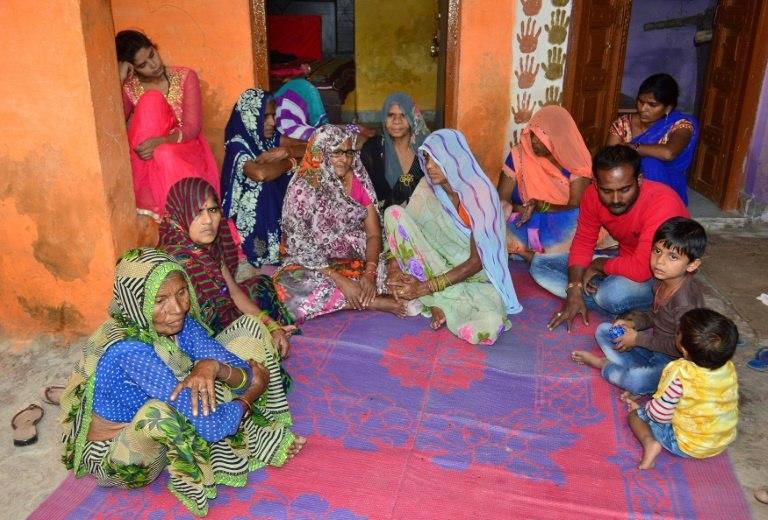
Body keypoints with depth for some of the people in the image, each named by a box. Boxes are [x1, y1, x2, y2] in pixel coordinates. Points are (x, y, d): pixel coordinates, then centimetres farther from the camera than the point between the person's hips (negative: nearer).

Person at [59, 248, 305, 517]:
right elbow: (210, 426, -38)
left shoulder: (180, 324, -14)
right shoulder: (129, 351, -35)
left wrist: (215, 367, -38)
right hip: (117, 458, -6)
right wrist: (248, 396, -18)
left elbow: (251, 375, -16)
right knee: (160, 412, -44)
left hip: (164, 437, 7)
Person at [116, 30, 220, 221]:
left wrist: (159, 142, -29)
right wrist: (120, 81, -17)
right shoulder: (129, 87, 1)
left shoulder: (185, 76, -3)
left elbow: (193, 127, -12)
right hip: (150, 160, 3)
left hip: (185, 149, -3)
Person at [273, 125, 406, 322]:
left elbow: (373, 233, -2)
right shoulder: (302, 189, -12)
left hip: (356, 260, 3)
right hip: (314, 266, -2)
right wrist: (341, 281, -25)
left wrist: (369, 272, -21)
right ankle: (372, 301, -27)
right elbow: (301, 248, -16)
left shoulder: (359, 181, 0)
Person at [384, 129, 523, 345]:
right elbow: (402, 228, -3)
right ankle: (440, 299, -13)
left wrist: (426, 288, -23)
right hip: (438, 265, 5)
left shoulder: (480, 193, -19)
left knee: (489, 326, -38)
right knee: (394, 212, -18)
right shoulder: (427, 187, -4)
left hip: (475, 276, -4)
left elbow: (476, 261, -19)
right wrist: (393, 266, -23)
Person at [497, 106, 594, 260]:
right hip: (524, 226, 0)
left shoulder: (576, 164, -6)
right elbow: (501, 200, -5)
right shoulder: (519, 155, -5)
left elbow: (575, 208, -10)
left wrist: (541, 206, -26)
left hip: (562, 228, 1)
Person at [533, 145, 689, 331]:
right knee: (540, 265, -4)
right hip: (624, 261, 8)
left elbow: (641, 269, -38)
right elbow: (583, 242, -5)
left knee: (613, 294, -41)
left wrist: (599, 264, -19)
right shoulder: (593, 195, -15)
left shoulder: (662, 204, -34)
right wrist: (574, 292, -17)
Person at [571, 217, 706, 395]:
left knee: (637, 382, -33)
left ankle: (604, 365, -3)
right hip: (656, 344, 9)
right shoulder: (662, 282, -4)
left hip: (675, 360, -9)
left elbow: (680, 347, -26)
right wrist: (632, 323, -6)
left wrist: (638, 339, -18)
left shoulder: (684, 300, -30)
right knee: (603, 330, 10)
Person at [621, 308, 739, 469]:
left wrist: (642, 407, 0)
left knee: (635, 414, 7)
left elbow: (660, 414, -22)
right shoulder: (729, 367, -13)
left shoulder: (679, 373, -31)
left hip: (687, 447, -7)